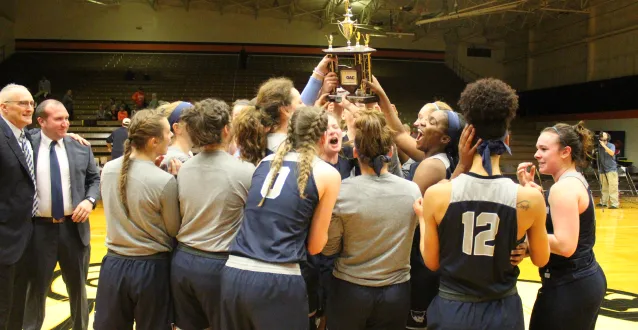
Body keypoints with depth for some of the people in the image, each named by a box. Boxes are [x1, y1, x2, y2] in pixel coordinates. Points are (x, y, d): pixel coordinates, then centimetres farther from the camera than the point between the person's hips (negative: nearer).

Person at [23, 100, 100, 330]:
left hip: (74, 226, 2)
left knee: (78, 286, 17)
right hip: (39, 228, -2)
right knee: (36, 287, 13)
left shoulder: (80, 147, 1)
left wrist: (90, 200, -10)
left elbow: (95, 179, 9)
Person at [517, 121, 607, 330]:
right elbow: (549, 220, 10)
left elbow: (565, 246, -26)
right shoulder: (576, 181, 11)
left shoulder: (564, 187, -19)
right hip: (586, 280, 11)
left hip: (568, 287, -10)